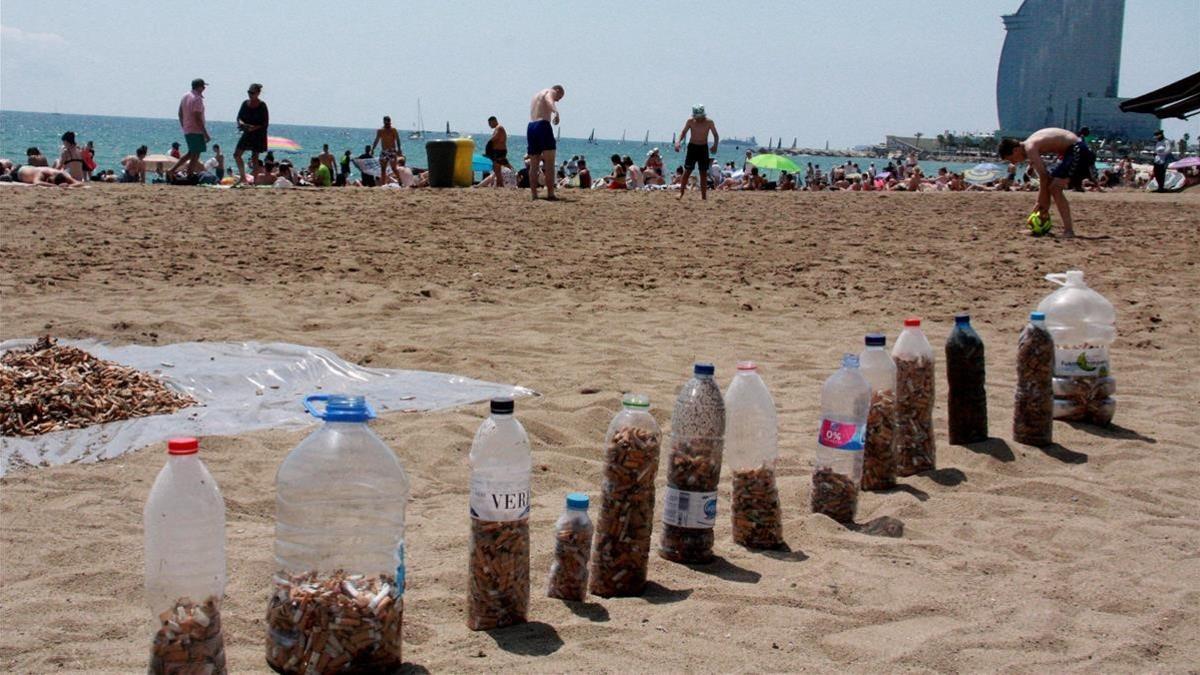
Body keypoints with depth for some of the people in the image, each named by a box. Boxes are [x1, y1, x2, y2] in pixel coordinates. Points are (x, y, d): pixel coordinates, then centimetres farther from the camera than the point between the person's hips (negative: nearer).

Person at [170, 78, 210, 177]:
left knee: (191, 153, 21)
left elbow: (180, 114, 17)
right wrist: (205, 133, -17)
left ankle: (173, 169, 16)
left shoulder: (185, 96, 12)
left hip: (187, 131, 9)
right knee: (195, 156, -3)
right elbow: (198, 118, -20)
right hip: (196, 131, -9)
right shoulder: (197, 99, -16)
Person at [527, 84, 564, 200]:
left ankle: (534, 195, 7)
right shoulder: (550, 92, 2)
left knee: (534, 165, 10)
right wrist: (556, 113, -41)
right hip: (543, 125, -8)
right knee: (550, 164, -8)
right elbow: (549, 102, -23)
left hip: (531, 127, 8)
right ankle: (550, 194, -15)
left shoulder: (536, 95, 30)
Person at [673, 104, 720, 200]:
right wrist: (678, 141, -21)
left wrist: (715, 145, -23)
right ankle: (681, 192, 1)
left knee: (704, 173, 2)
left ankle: (704, 194, 8)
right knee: (687, 171, -5)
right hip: (692, 147, 0)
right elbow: (683, 132, -3)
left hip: (703, 148, 0)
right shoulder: (690, 121, -8)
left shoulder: (709, 122, -10)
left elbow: (716, 135, -5)